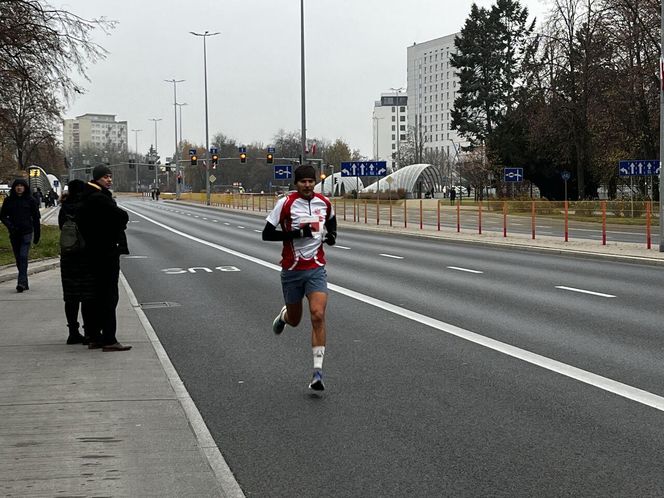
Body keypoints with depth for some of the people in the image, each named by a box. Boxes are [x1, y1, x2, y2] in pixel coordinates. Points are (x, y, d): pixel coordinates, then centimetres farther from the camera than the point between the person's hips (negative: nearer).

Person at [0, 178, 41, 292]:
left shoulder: (31, 200, 1)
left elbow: (36, 218, 4)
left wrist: (37, 235, 3)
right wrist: (9, 225, -10)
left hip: (27, 233, -3)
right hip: (14, 234, 3)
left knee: (23, 256, -15)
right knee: (18, 258, 7)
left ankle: (22, 282, -19)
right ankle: (24, 283, 15)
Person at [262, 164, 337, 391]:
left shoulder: (324, 203, 2)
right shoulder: (285, 203, -10)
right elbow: (267, 234, -11)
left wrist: (332, 235, 4)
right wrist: (297, 233, -20)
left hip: (316, 268, 1)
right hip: (292, 269, -1)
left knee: (318, 316, -16)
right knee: (295, 320, 13)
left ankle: (317, 373, -14)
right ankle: (284, 315, 54)